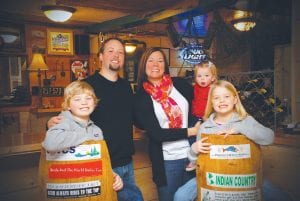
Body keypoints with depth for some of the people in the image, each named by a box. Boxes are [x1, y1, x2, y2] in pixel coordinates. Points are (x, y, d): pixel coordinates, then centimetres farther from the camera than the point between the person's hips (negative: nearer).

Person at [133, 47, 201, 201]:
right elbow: (156, 133, -13)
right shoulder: (141, 97, -6)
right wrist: (190, 131, -15)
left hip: (192, 154, 3)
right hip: (166, 160, -3)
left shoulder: (181, 84, 1)